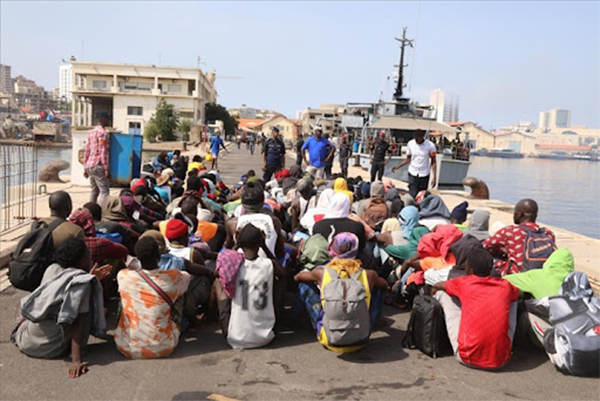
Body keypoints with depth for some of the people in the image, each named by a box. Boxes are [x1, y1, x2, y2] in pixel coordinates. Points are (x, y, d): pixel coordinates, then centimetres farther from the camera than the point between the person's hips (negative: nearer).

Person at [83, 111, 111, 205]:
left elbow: (87, 151, 18)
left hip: (89, 166, 9)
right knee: (104, 191, -11)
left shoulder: (91, 132, 18)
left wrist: (85, 168, 20)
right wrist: (106, 169, -17)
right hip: (98, 166, -9)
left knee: (94, 190, 15)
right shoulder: (102, 132, -9)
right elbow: (103, 152, -16)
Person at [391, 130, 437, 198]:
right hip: (412, 174, 1)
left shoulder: (430, 146, -10)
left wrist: (434, 177, -10)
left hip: (424, 175, -1)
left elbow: (433, 162, -4)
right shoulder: (410, 143, -2)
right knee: (412, 196, -8)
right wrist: (398, 166, -5)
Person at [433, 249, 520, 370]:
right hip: (501, 359, 2)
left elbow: (437, 285, 22)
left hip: (468, 358, -2)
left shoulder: (464, 283, 1)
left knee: (443, 293, 10)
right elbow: (517, 293, 34)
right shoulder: (504, 285, 7)